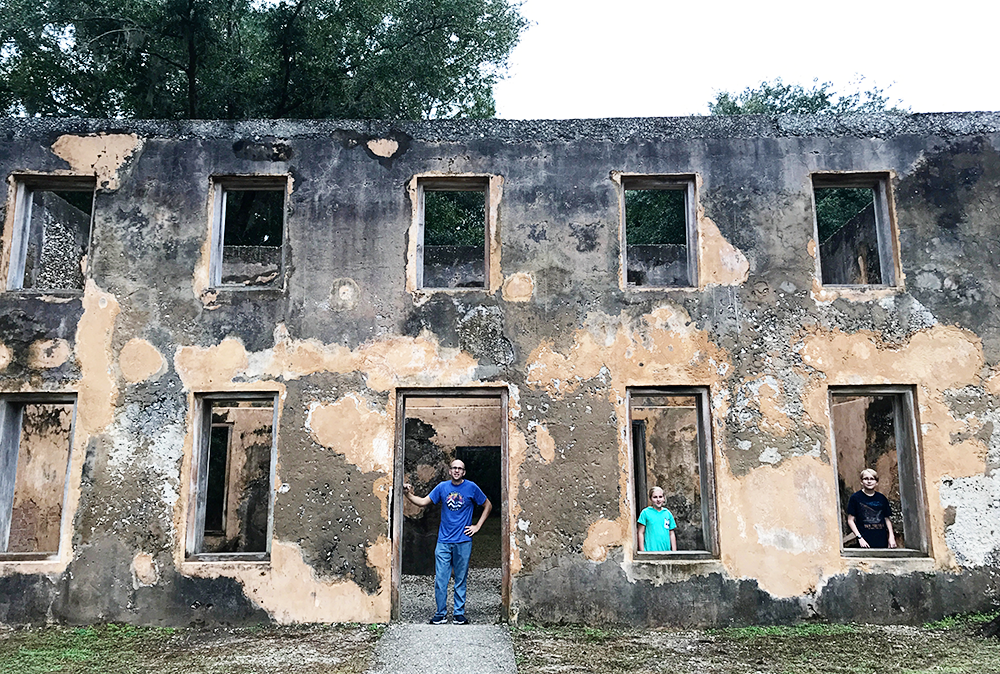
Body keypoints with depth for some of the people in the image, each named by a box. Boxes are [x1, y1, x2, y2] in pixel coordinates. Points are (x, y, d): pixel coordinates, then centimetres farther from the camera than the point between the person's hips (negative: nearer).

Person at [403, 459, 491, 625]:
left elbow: (488, 506, 10)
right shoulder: (442, 487, 5)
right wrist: (409, 494, -12)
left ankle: (459, 613, 17)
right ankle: (441, 613, 12)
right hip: (444, 541, 1)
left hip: (463, 542, -1)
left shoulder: (471, 487, 0)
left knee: (461, 580, 6)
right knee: (440, 579, 0)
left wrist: (477, 526, 3)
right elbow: (423, 502, 5)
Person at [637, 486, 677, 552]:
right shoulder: (645, 512, 0)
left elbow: (672, 534, 14)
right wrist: (642, 552, -5)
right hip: (650, 551, -3)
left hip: (666, 551, 3)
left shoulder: (668, 513, 10)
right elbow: (641, 533, 0)